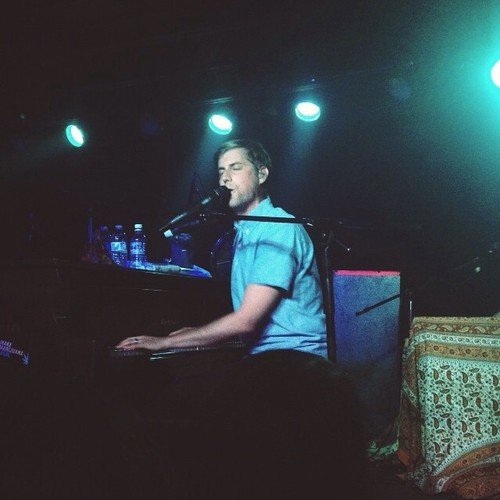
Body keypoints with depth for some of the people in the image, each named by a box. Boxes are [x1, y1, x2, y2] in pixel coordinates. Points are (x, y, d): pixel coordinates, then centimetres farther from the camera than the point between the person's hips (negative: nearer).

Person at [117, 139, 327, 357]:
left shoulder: (280, 228, -13)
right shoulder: (243, 232, 17)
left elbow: (245, 321, -19)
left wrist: (165, 341, -14)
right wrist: (197, 333, 9)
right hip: (261, 353, 8)